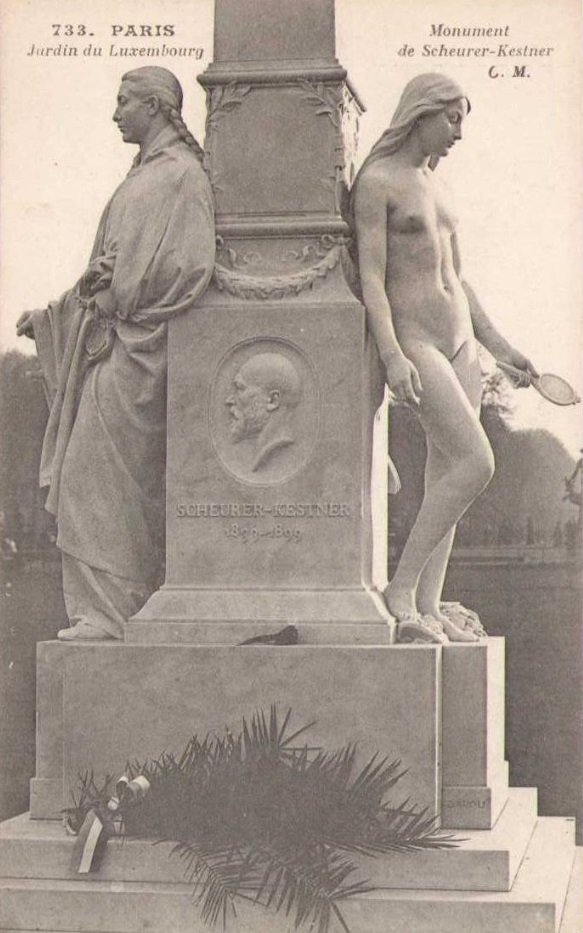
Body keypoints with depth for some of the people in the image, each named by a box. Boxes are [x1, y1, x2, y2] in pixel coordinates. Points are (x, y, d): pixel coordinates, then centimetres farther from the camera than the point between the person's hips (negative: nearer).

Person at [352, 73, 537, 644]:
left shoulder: (435, 185, 19)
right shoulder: (376, 181, -6)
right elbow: (371, 278, -13)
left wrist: (497, 345, 21)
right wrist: (392, 356, -23)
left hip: (460, 340, 8)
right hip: (414, 340, -8)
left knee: (445, 475, 2)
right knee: (475, 463, -18)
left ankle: (430, 606, 3)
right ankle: (400, 591, -12)